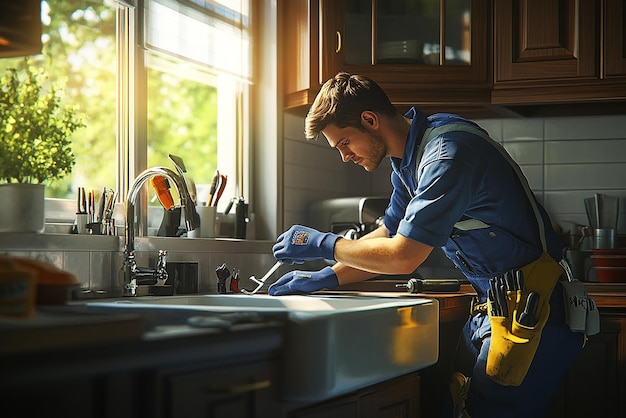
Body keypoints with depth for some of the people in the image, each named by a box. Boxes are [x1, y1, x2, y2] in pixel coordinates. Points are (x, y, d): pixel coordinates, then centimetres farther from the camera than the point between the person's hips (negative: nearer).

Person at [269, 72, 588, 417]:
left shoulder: (449, 153, -21)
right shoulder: (408, 158, 10)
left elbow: (403, 257, -21)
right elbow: (389, 236, 22)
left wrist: (323, 245, -8)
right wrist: (326, 278, 12)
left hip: (533, 308, -9)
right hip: (494, 305, 9)